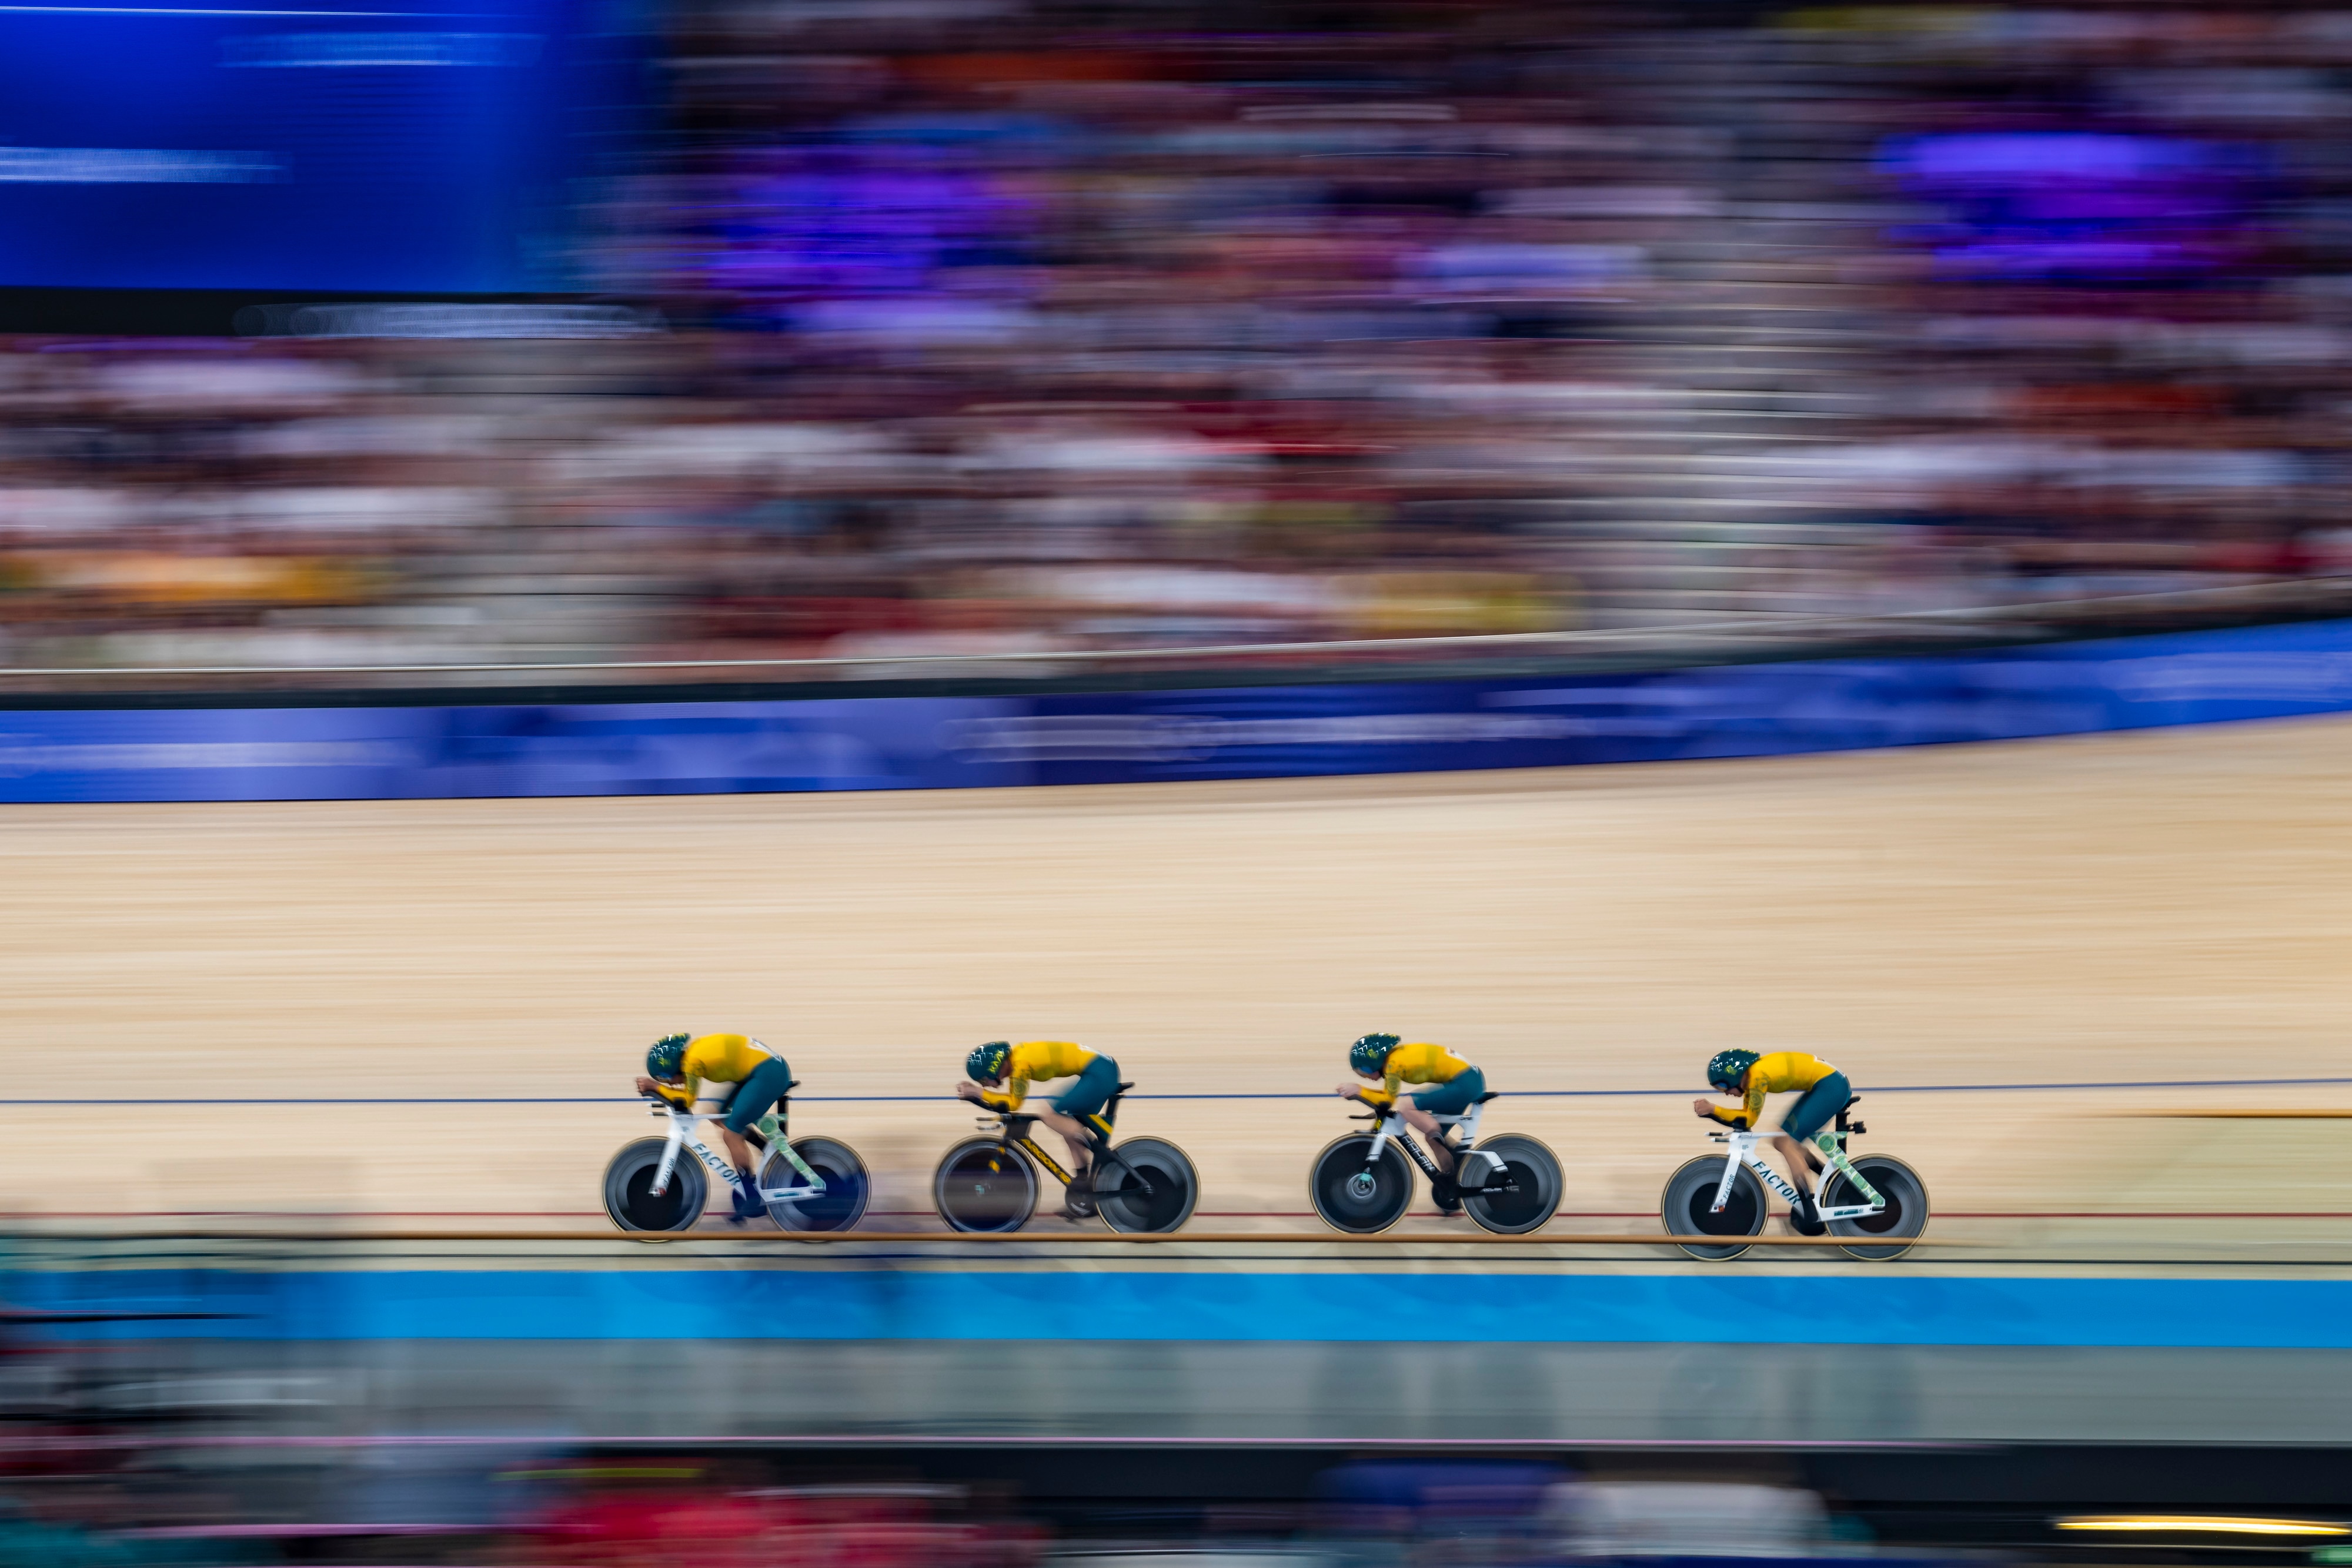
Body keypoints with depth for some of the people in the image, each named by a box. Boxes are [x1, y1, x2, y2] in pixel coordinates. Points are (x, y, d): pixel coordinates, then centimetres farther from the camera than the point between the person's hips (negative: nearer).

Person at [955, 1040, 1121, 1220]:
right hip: (1104, 1071, 10)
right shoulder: (1014, 1060, 11)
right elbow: (1006, 1104, 13)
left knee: (1050, 1116, -14)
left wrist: (977, 1093, -8)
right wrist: (973, 1093, 1)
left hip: (1099, 1074, -10)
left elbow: (1013, 1103, -13)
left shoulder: (1021, 1063, -18)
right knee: (1070, 1129, 13)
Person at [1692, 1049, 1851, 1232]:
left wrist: (1713, 1109, -15)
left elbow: (1749, 1120, -17)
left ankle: (1811, 1216, -13)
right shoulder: (1749, 1076, 6)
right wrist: (1709, 1111, -4)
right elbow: (1743, 1117, 7)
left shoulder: (1758, 1076, -21)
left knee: (1786, 1142, -12)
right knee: (1782, 1141, 9)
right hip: (1827, 1085, 10)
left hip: (1831, 1086, -10)